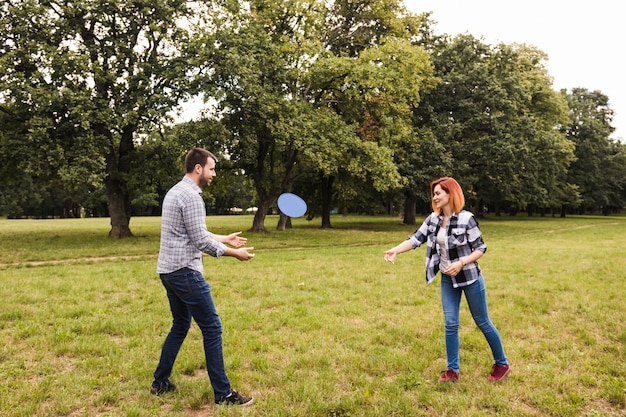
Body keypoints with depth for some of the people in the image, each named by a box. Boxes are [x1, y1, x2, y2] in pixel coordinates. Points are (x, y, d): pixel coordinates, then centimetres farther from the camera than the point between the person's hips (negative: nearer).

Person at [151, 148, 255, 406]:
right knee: (212, 327, -4)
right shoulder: (190, 195, -16)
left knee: (181, 325, 20)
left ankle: (160, 383, 26)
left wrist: (225, 239, 23)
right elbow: (201, 241, -18)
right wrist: (235, 253, -9)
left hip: (169, 270, 10)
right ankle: (223, 393, 3)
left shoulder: (176, 191, 16)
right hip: (184, 271, -10)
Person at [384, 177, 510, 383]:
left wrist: (461, 263, -25)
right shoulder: (433, 219, -1)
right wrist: (395, 250, -20)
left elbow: (480, 248, -12)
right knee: (450, 324, 5)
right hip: (447, 279, 5)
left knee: (482, 322, 8)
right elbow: (416, 239, -5)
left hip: (469, 277, -5)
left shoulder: (466, 219, -17)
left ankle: (501, 364, 28)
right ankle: (453, 370, 17)